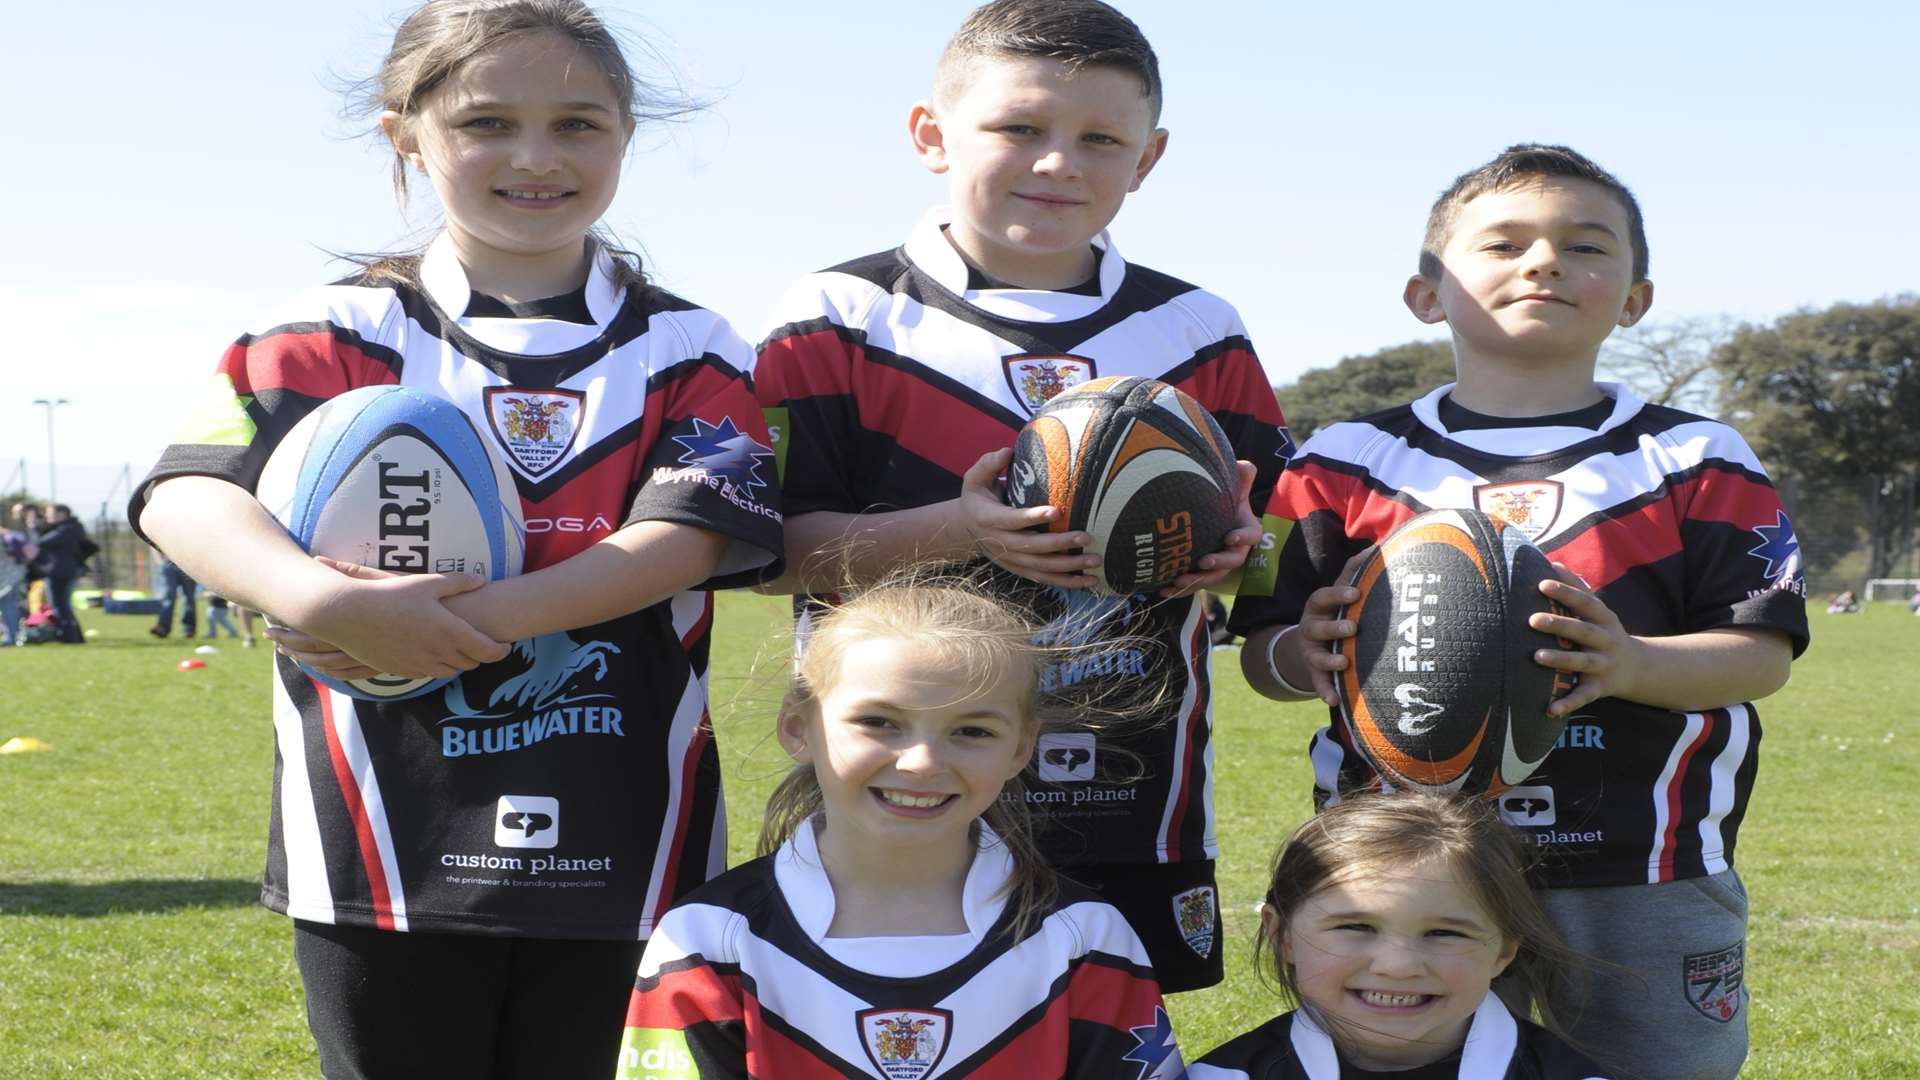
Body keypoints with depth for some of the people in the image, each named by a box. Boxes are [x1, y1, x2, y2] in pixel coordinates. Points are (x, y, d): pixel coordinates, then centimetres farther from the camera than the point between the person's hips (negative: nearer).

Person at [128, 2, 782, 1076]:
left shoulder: (690, 352, 6)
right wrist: (322, 599, -33)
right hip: (388, 856, 0)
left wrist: (463, 619, -24)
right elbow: (183, 495, -12)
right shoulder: (343, 334, 3)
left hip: (622, 862, 1)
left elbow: (684, 536, -11)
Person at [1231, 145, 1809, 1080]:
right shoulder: (1343, 465, 7)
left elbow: (1763, 652, -2)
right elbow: (1263, 651, 5)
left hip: (1642, 894, 0)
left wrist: (1634, 663, -21)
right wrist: (1303, 658, -19)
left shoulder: (1697, 465, 6)